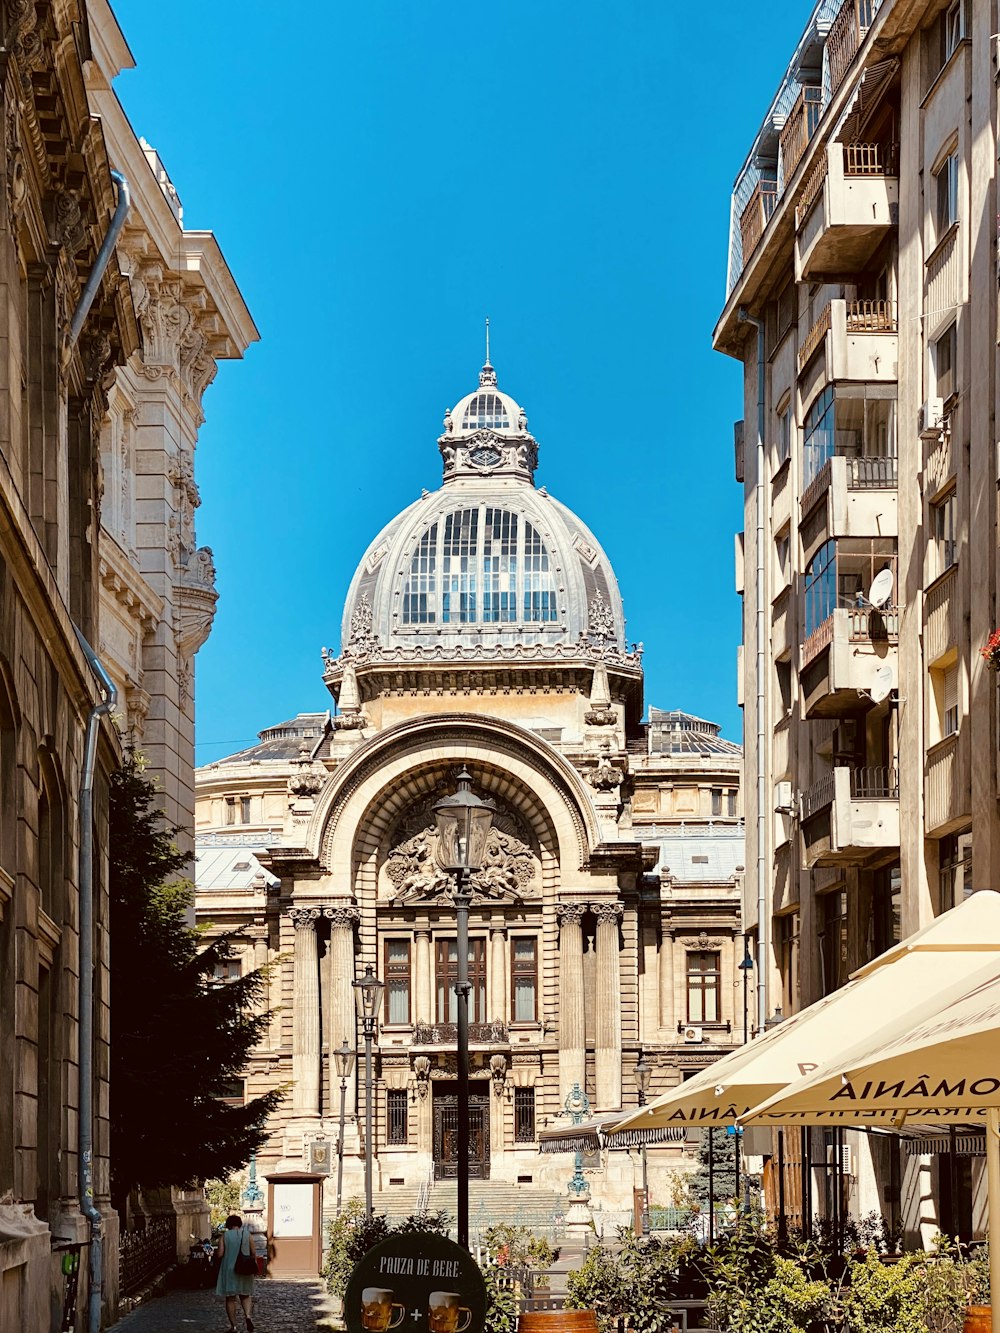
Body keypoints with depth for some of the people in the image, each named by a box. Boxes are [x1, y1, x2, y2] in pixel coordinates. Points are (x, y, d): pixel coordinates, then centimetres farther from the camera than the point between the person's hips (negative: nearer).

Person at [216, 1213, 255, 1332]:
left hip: (229, 1270, -2)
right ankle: (247, 1315, -13)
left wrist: (216, 1252, 10)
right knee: (245, 1296, 15)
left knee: (230, 1298, 6)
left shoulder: (224, 1236, -6)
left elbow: (220, 1254, -12)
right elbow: (253, 1253, 0)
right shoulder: (247, 1235, -1)